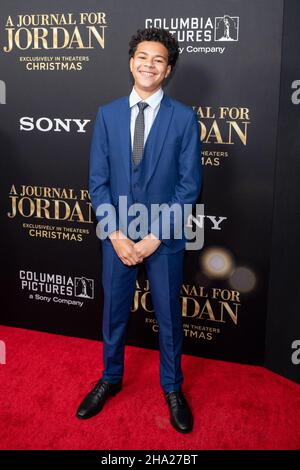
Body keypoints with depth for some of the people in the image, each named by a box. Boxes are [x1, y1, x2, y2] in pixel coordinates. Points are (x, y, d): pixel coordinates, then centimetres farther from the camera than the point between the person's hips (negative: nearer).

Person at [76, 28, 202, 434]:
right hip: (117, 235, 2)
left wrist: (155, 235, -14)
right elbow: (98, 181, -1)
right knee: (114, 312, 16)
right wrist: (116, 234, -10)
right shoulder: (107, 114, 1)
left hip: (165, 237, -2)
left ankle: (172, 388, 35)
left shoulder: (184, 117, -6)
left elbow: (189, 185, -8)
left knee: (169, 316, 13)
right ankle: (111, 379, 40)